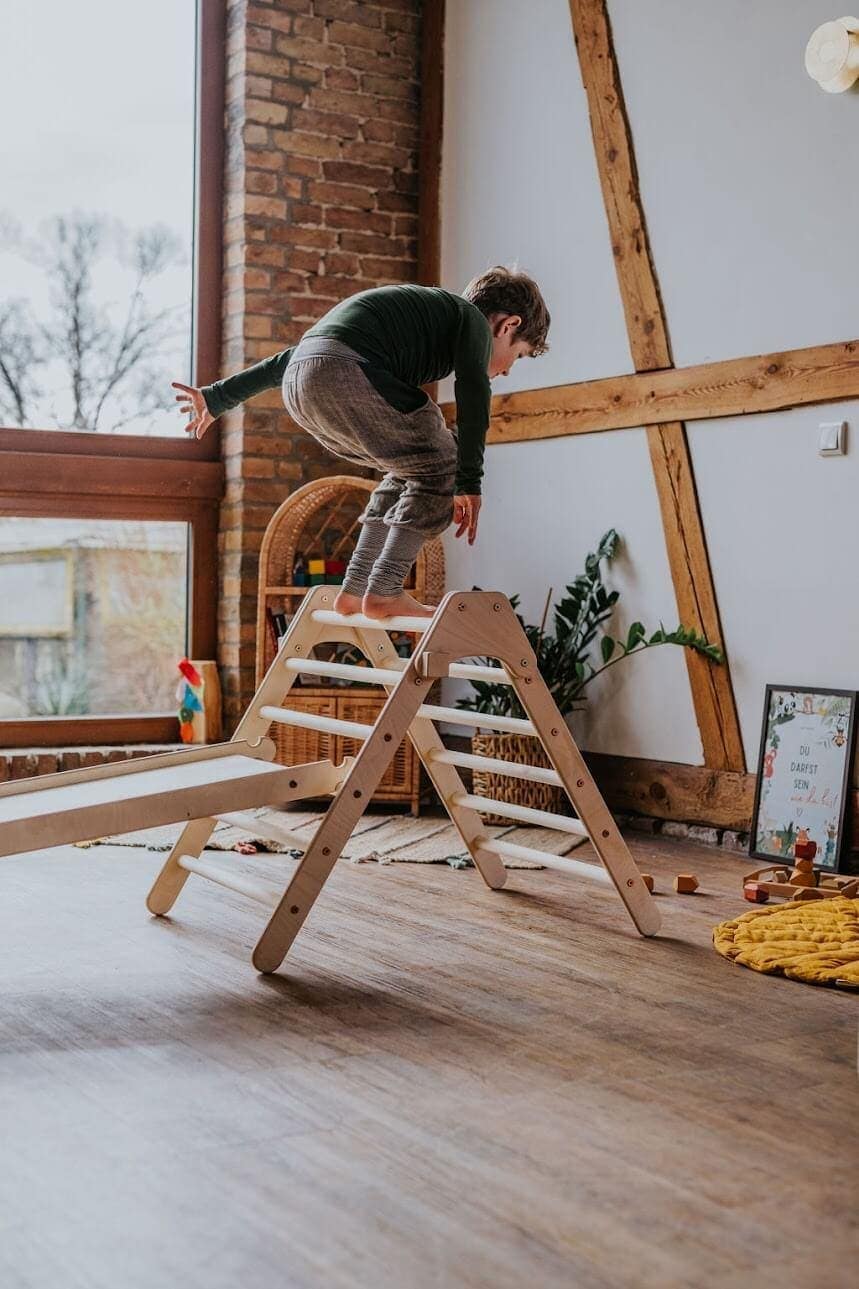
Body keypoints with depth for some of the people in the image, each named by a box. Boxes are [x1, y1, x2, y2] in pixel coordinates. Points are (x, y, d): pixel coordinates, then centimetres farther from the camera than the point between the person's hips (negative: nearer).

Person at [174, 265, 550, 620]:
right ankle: (384, 592, 0)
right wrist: (469, 483, -5)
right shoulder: (472, 319, 15)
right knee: (438, 467, 6)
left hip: (297, 385, 9)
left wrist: (218, 398, 37)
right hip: (346, 373, -9)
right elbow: (473, 392, -5)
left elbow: (300, 352, 35)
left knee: (410, 468, 22)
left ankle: (353, 590, 19)